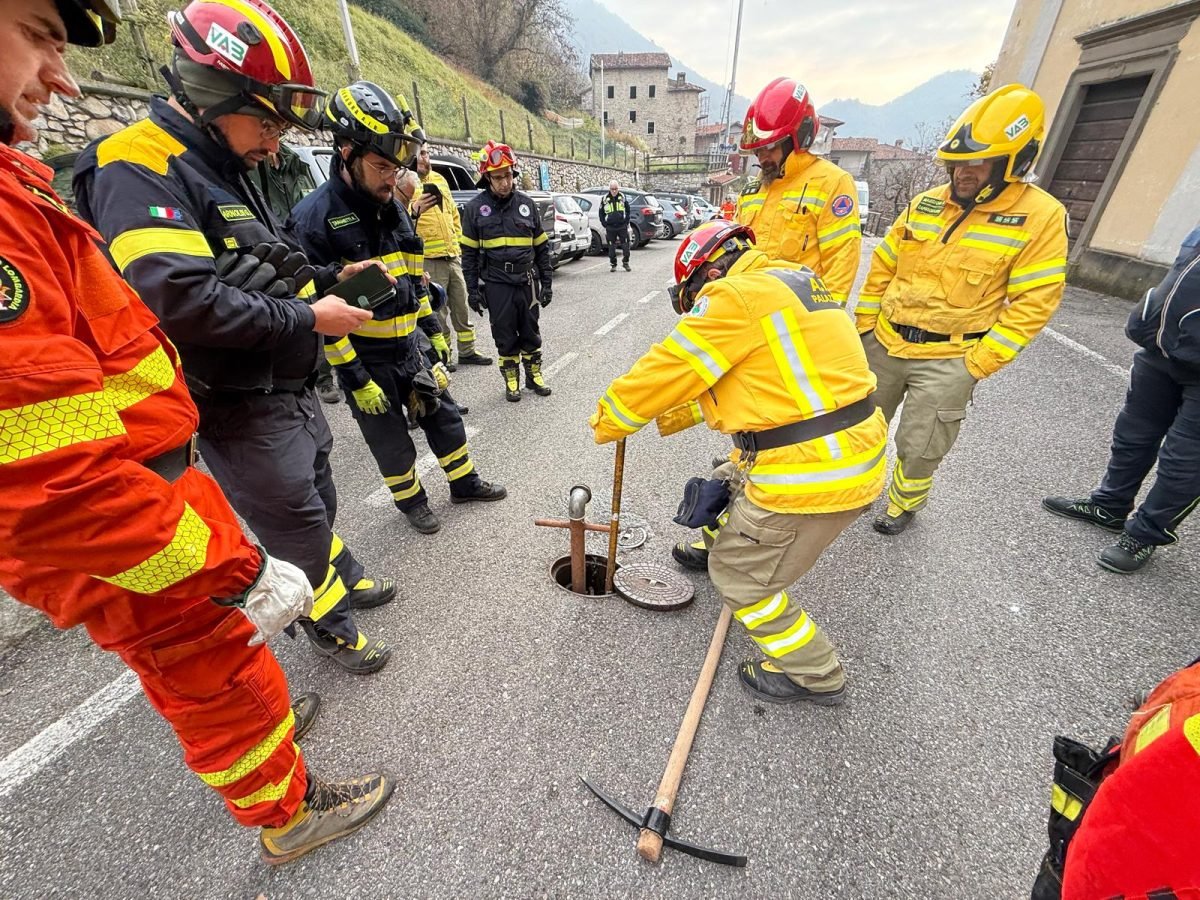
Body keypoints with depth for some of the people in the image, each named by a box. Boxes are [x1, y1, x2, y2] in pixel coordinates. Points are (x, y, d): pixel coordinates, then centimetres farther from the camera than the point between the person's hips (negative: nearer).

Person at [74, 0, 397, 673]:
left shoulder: (230, 170, 15)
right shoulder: (138, 170, -16)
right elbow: (184, 301, -28)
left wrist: (328, 282, 6)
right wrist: (308, 320, -22)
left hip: (291, 387, 9)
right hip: (239, 407, -9)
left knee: (318, 502, 23)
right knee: (296, 526, 6)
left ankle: (347, 582, 45)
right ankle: (331, 624, 29)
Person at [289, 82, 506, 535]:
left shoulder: (392, 207, 6)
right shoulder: (314, 217, -17)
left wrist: (432, 327, 10)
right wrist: (355, 378, -19)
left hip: (406, 346, 6)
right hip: (363, 359, -6)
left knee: (442, 415, 14)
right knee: (390, 438, 9)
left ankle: (465, 482, 34)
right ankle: (411, 500, 32)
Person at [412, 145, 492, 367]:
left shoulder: (439, 179, 16)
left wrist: (457, 240, 17)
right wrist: (413, 211, -39)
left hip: (453, 256, 7)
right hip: (429, 260, -7)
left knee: (461, 307, 12)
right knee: (437, 311, -1)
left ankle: (467, 351, 24)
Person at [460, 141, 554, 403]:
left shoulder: (526, 203, 5)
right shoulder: (475, 208, -1)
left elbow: (542, 246, 9)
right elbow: (469, 253, 1)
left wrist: (547, 282, 5)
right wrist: (472, 290, -3)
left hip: (527, 282, 2)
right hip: (496, 285, -2)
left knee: (530, 332, 11)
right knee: (505, 335, 6)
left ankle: (534, 375, 26)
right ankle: (511, 380, 20)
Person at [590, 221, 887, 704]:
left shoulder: (734, 296, -14)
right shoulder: (789, 282, 16)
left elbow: (667, 369, -11)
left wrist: (606, 421, 5)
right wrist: (674, 416, 19)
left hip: (812, 473, -10)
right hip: (856, 448, 10)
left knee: (740, 575, 7)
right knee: (731, 481, 29)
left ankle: (813, 674, 26)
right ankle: (720, 544, 55)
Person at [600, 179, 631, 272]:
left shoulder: (622, 197, 5)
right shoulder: (605, 199, 2)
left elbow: (627, 211, 12)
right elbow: (601, 214, 8)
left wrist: (626, 222, 3)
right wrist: (605, 225, 1)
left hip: (622, 226, 0)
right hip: (610, 228, 0)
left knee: (625, 245, -1)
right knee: (611, 247, 4)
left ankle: (625, 263, 14)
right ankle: (613, 265, 14)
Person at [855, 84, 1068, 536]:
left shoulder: (1041, 217, -8)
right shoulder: (926, 203, 4)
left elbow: (1032, 303, -9)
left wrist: (977, 364, -15)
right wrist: (864, 324, 6)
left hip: (949, 359, -4)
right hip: (884, 343, 4)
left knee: (919, 448, 6)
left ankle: (904, 503, 33)